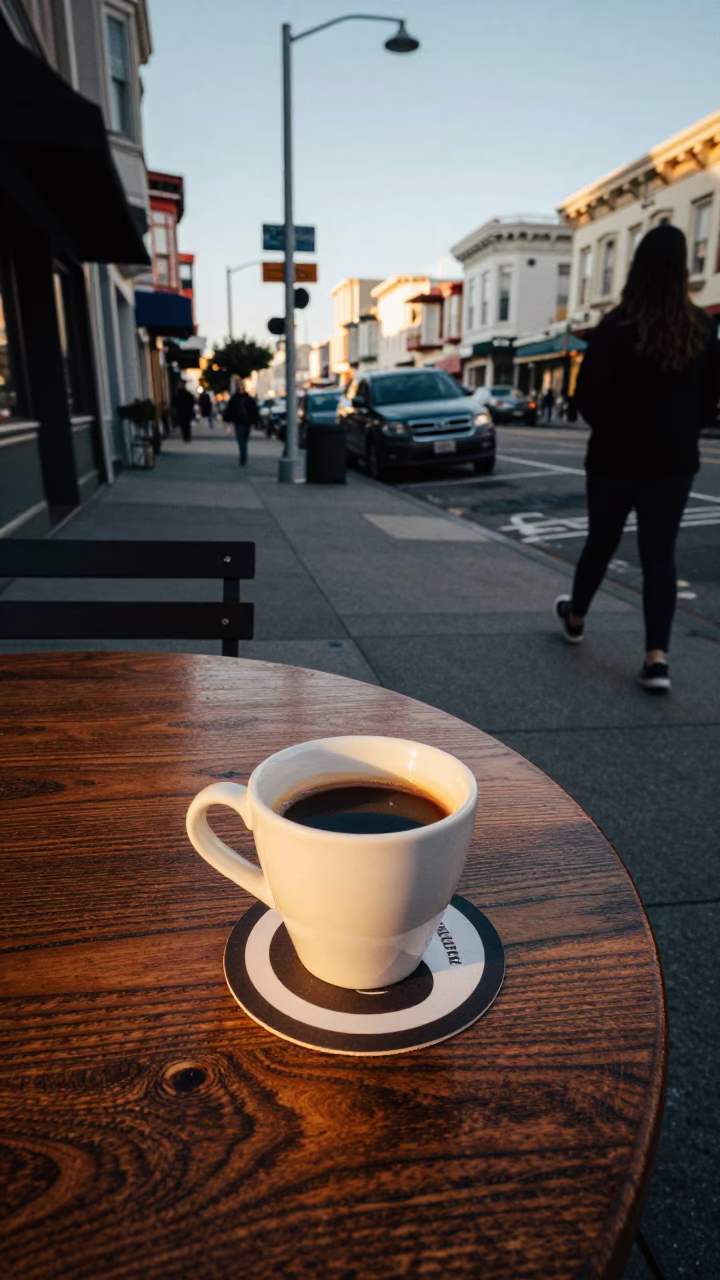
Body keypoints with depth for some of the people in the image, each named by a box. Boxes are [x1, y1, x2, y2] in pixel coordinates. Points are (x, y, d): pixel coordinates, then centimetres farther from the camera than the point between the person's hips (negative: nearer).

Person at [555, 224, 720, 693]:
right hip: (675, 459, 2)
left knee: (601, 541, 15)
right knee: (660, 553, 3)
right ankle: (657, 656, -5)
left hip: (616, 457, -2)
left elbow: (588, 396, -10)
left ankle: (575, 618, 36)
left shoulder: (618, 325, -11)